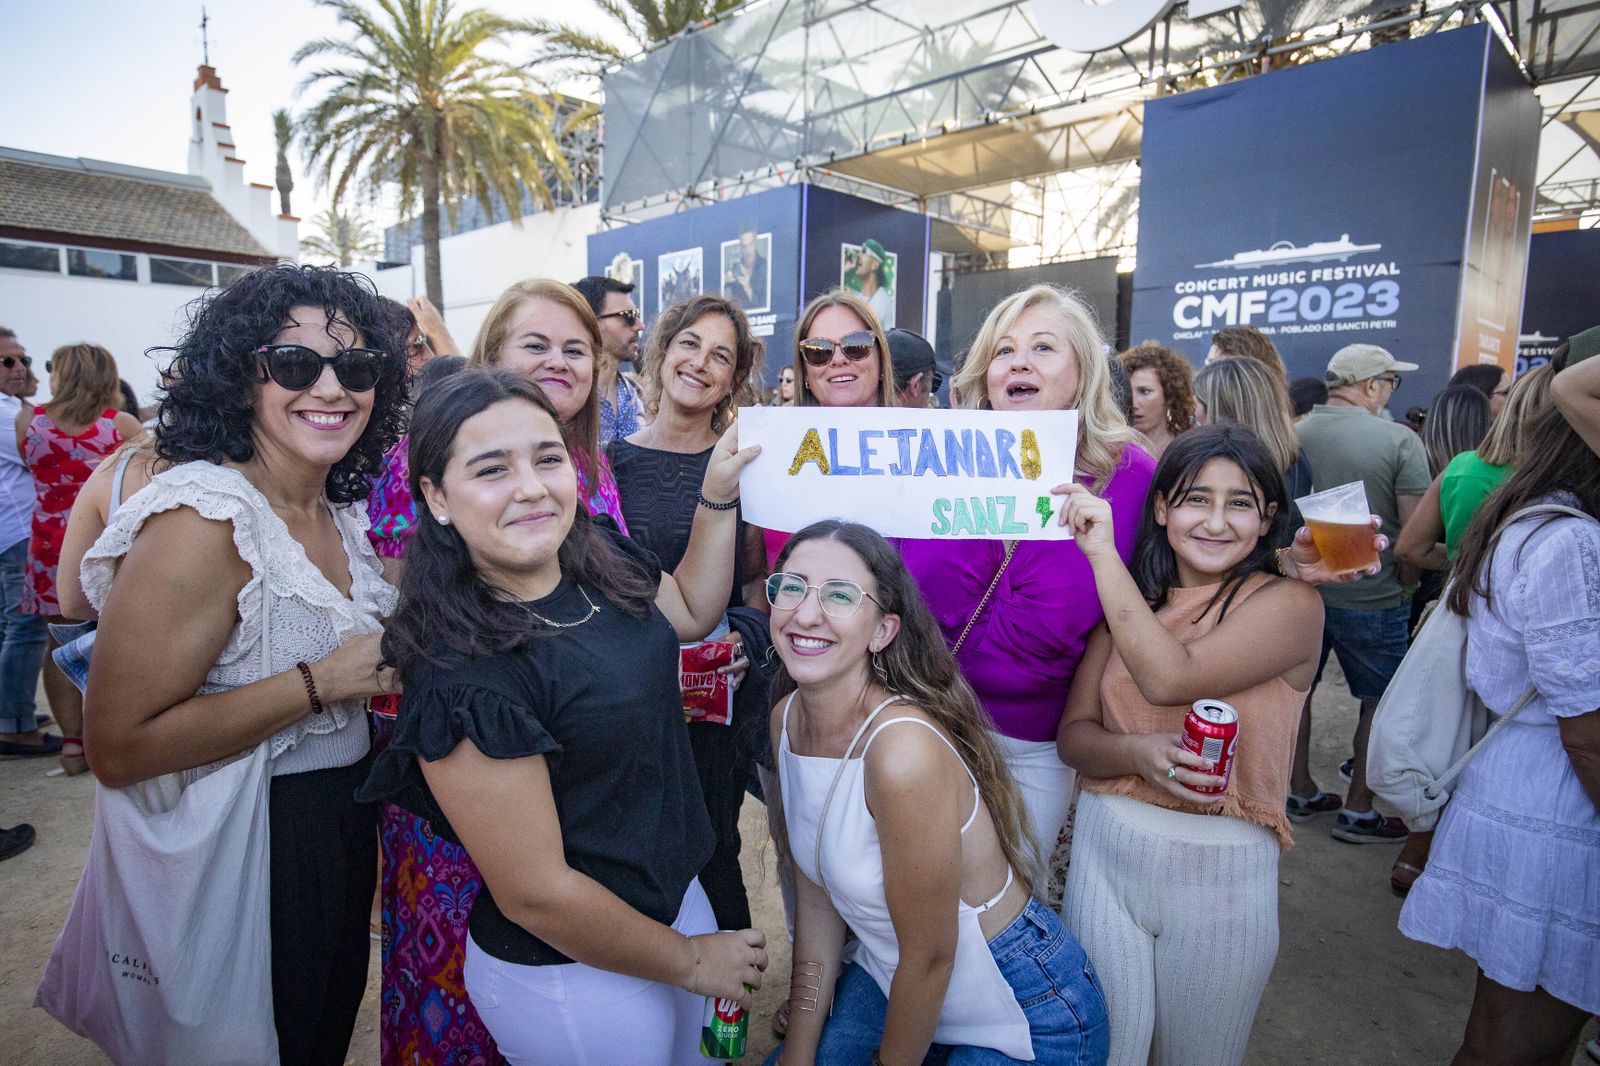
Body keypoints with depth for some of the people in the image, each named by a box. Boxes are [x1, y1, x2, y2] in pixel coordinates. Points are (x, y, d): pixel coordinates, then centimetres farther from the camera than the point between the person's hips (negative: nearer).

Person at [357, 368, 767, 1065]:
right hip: (567, 975, -7)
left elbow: (691, 612, 13)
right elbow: (534, 895, -24)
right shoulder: (462, 673, -29)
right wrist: (690, 960, -12)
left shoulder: (604, 560, -8)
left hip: (676, 893, 7)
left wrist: (718, 497, 1)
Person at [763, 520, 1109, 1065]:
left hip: (1022, 1015, -6)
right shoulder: (787, 718, -10)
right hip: (892, 974, 6)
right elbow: (817, 902, -1)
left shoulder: (905, 750, -34)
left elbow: (930, 956, -21)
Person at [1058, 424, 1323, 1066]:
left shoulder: (1289, 603, -10)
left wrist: (1103, 552, -25)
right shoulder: (1132, 596, 3)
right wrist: (1138, 754, -21)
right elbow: (1072, 733, 0)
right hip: (1105, 849, 3)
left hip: (1223, 868, -2)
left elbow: (1170, 679, -27)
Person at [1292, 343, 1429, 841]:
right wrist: (1406, 587, 4)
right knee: (1381, 702, 14)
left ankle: (1301, 792, 30)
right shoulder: (1399, 441, -13)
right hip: (1371, 597, -3)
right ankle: (1358, 810, 22)